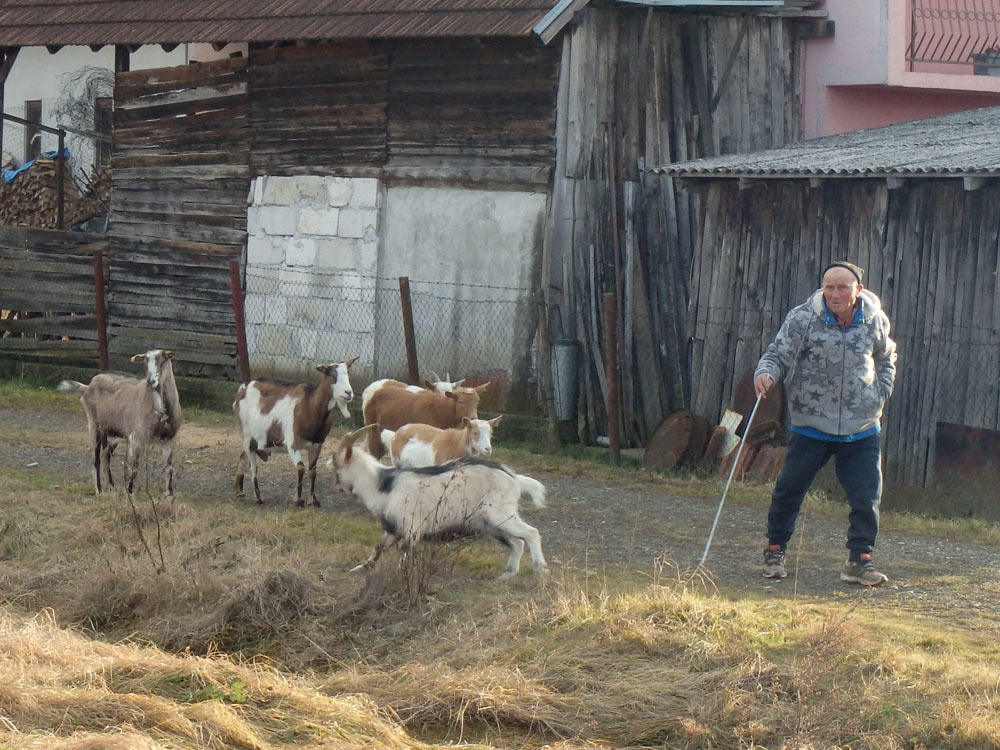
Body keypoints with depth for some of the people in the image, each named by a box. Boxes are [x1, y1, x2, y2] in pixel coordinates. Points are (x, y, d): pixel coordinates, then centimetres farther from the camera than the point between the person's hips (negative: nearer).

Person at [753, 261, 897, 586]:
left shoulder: (875, 321, 1)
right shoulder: (803, 318, -9)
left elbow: (886, 359, 19)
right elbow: (779, 352, -11)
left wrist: (880, 395, 8)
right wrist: (766, 373, -32)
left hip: (861, 429, 2)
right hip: (810, 425, -2)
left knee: (867, 496, -2)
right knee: (789, 489, 4)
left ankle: (859, 559, 9)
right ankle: (775, 551, 20)